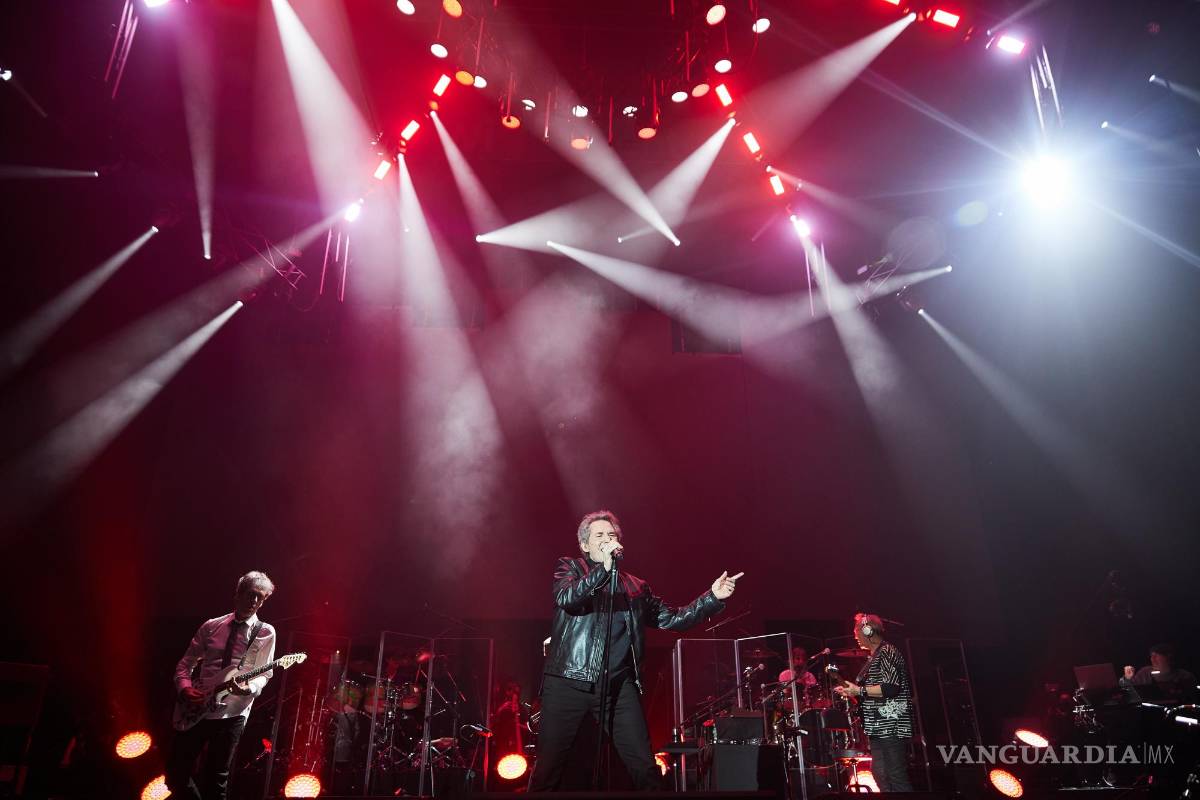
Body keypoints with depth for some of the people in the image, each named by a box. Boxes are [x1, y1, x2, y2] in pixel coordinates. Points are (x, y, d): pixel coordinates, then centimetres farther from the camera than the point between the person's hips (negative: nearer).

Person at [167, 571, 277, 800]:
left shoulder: (266, 633, 2)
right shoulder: (211, 626, 9)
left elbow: (264, 675, -1)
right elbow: (185, 663, 12)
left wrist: (249, 687, -23)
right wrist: (185, 689, -7)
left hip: (231, 713, -3)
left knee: (215, 780, -1)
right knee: (176, 773, 5)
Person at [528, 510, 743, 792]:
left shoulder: (635, 587, 18)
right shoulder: (570, 567, 9)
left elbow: (671, 618, 16)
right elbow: (565, 598, -11)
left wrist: (713, 597, 7)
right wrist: (603, 568, -21)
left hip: (618, 685, 3)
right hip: (569, 682, -2)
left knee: (647, 770, -3)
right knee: (548, 768, 0)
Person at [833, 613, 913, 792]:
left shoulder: (887, 652, -11)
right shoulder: (874, 657, 19)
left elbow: (891, 687, -22)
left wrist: (859, 690, -18)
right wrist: (852, 692, 15)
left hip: (891, 725, -10)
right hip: (878, 727, 10)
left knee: (896, 777, -8)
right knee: (880, 773, 11)